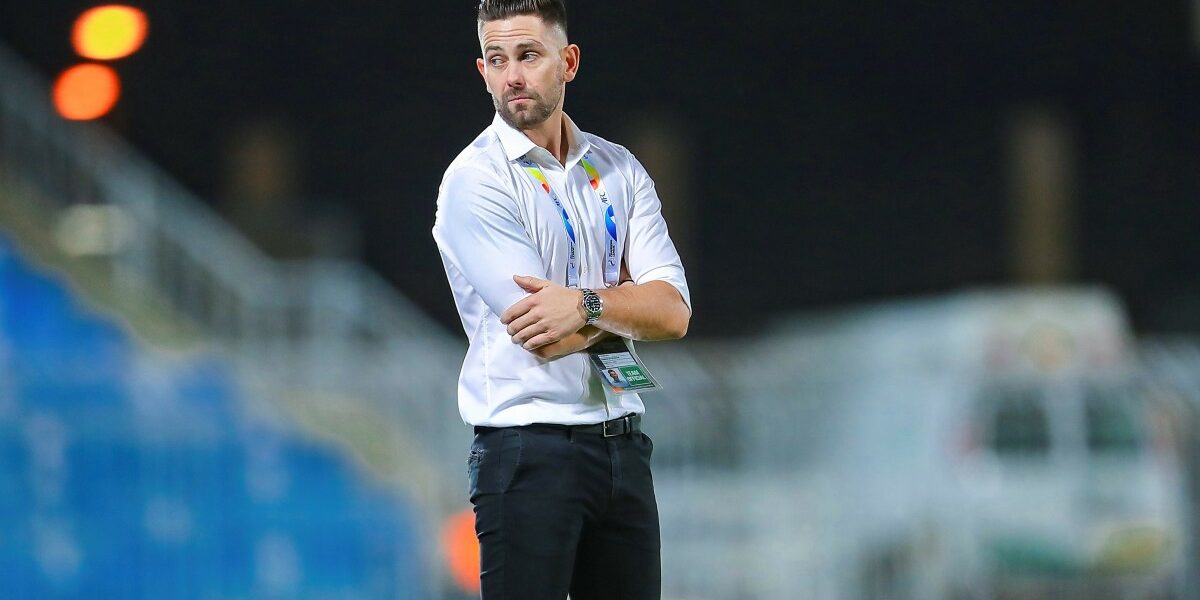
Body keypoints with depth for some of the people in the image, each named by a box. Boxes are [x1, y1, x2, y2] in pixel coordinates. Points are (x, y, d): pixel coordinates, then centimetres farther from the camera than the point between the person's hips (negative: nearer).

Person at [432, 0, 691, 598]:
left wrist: (585, 303, -18)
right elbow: (545, 340, -15)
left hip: (623, 445, 5)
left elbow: (673, 313, -2)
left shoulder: (620, 169, 10)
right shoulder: (474, 180, -7)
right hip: (529, 452, -5)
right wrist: (627, 298, -1)